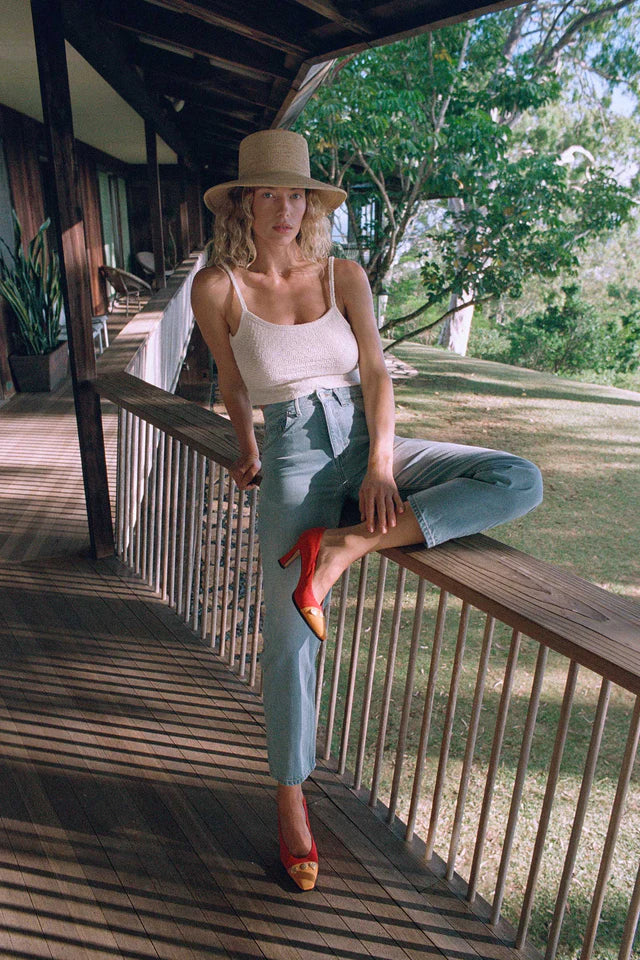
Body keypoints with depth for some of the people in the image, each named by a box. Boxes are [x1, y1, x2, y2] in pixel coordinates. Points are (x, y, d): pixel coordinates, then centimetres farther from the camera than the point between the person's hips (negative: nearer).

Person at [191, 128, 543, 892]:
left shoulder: (344, 275, 5)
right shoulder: (217, 287, -1)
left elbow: (376, 374, -1)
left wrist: (381, 466, -14)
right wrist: (249, 454, 22)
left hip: (369, 443, 3)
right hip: (295, 462, -3)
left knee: (520, 481, -17)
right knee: (290, 639, -6)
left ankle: (347, 545, -19)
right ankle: (291, 804, 18)